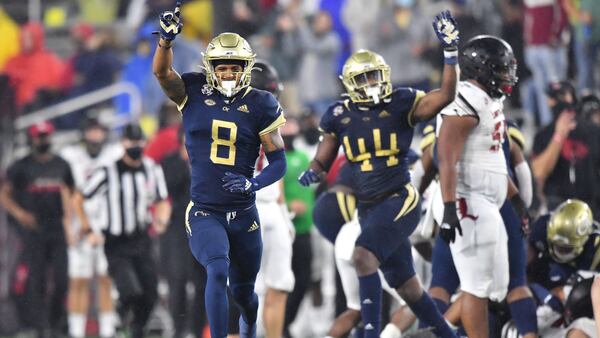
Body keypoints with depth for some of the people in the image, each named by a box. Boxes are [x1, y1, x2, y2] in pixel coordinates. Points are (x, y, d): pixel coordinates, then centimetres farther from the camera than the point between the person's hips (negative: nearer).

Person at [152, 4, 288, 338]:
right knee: (218, 271, -28)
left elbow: (278, 161, -3)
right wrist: (167, 38, -39)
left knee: (244, 290, 18)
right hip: (204, 213, -2)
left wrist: (253, 183, -22)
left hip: (244, 215, 2)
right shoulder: (195, 94, -3)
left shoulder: (260, 106, -4)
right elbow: (161, 71, -20)